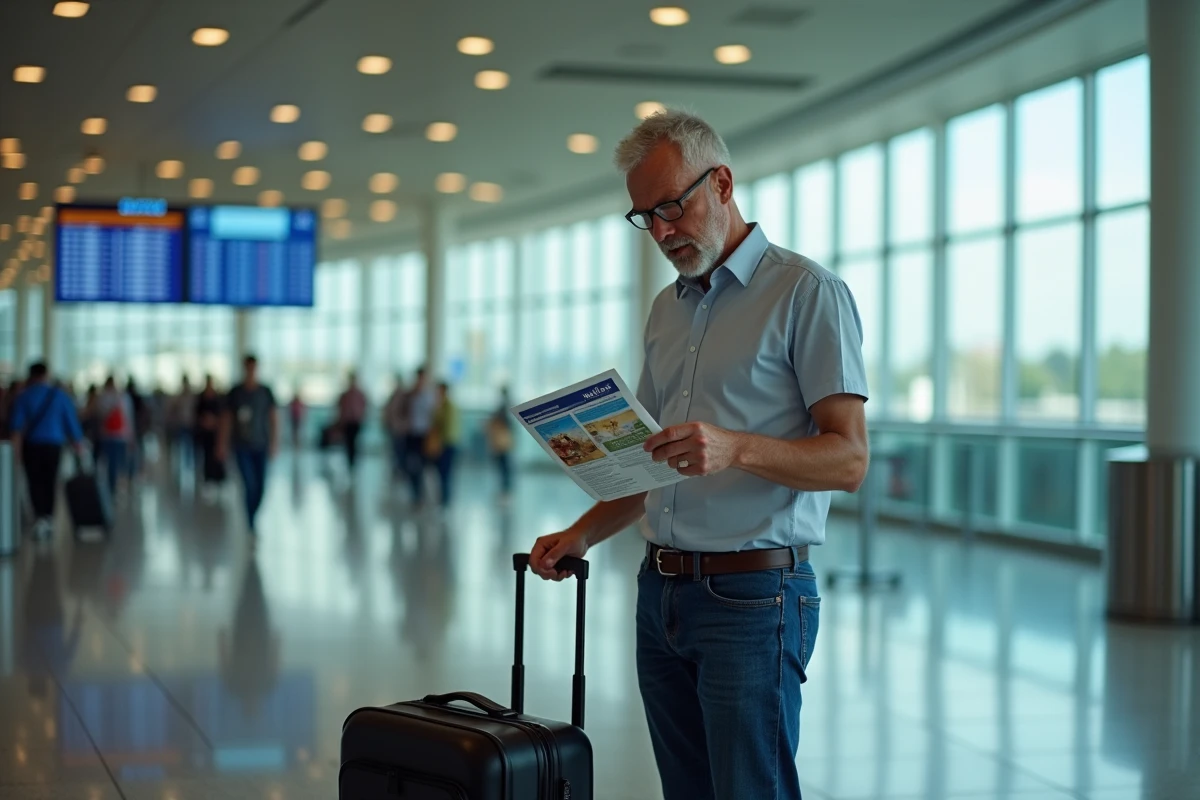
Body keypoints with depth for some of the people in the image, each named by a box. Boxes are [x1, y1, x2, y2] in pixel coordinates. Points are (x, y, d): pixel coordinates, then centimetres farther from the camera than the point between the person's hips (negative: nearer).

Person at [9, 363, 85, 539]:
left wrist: (16, 441, -22)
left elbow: (18, 420, -13)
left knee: (35, 483, 0)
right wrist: (78, 443, 10)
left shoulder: (24, 396, 0)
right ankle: (49, 518, 17)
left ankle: (40, 517, -17)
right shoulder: (60, 395, 4)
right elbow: (71, 421, 3)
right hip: (53, 445, 1)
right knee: (50, 482, 13)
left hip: (31, 444, -1)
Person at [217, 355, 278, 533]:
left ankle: (253, 515, 24)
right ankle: (251, 523, -2)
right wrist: (223, 445, 3)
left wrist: (274, 443, -4)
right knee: (250, 485, -10)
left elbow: (274, 418, 2)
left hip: (260, 446, 1)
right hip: (242, 446, -1)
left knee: (261, 486, 1)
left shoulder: (265, 392, 2)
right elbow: (226, 419, 4)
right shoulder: (235, 393, 1)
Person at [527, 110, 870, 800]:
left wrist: (736, 448, -28)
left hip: (752, 595, -7)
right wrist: (583, 534, 8)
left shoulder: (807, 292, -6)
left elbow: (848, 459, -13)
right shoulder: (668, 310, 18)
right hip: (661, 592, 7)